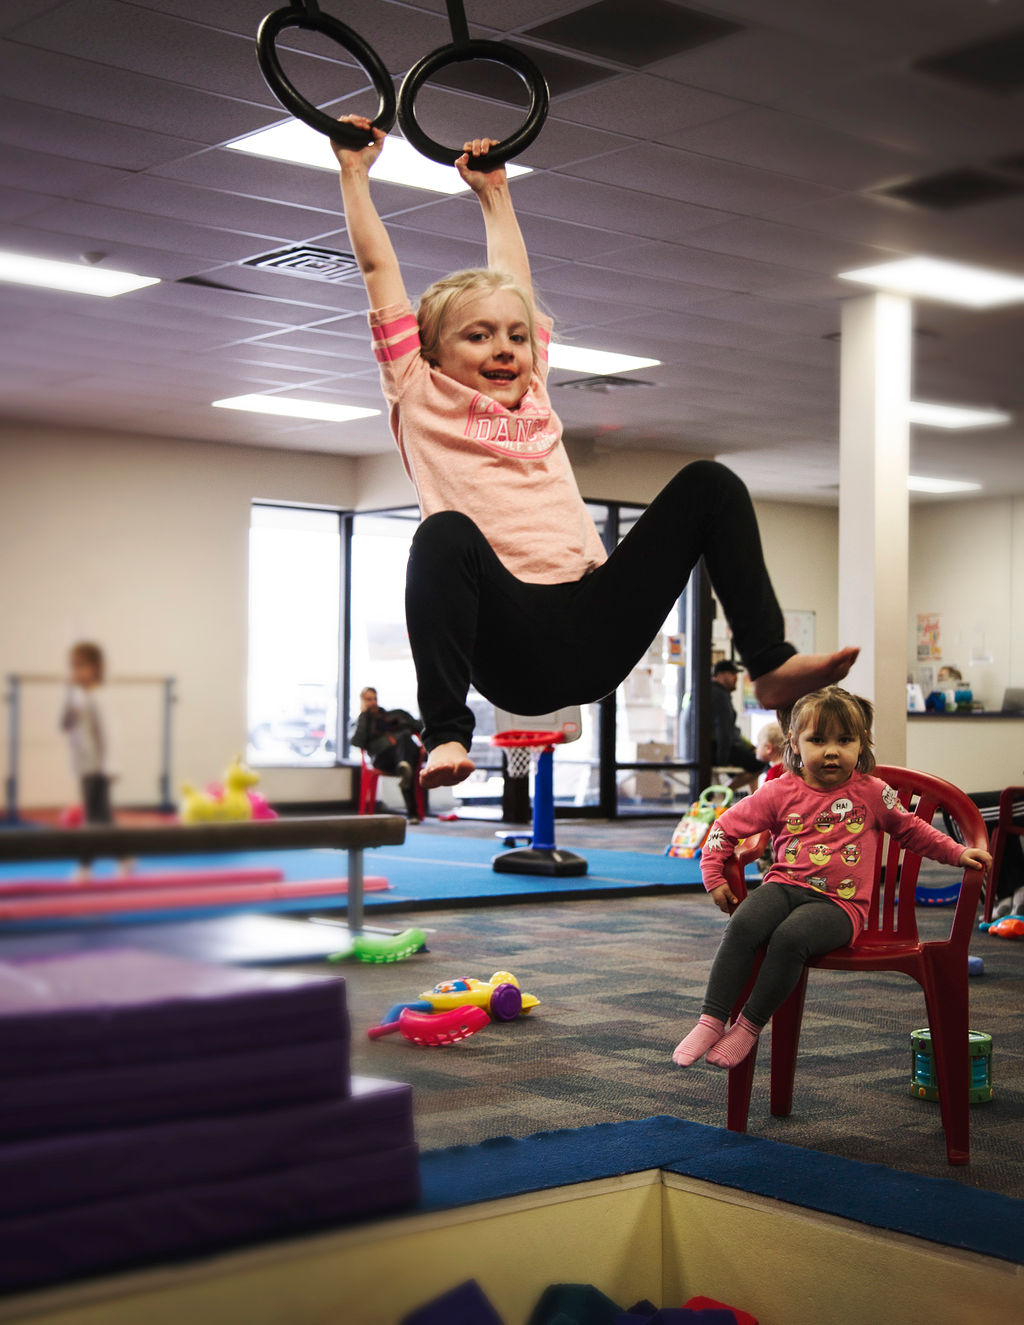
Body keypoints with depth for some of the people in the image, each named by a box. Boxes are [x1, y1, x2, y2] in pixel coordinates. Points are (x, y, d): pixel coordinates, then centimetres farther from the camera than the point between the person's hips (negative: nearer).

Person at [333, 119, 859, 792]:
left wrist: (494, 192, 45)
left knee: (709, 484, -4)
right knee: (447, 533, -37)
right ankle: (446, 735, -34)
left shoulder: (534, 397, 24)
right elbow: (380, 268, 13)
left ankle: (771, 665, -7)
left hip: (599, 629, 6)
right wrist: (355, 172, 21)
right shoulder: (424, 400, 10)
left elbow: (514, 280, 35)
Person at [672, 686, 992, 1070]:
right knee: (743, 924, -31)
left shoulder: (871, 793, 9)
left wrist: (958, 853, 19)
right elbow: (727, 826, 14)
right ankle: (711, 1021, -27)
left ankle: (749, 1027, -23)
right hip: (785, 885, 2)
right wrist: (714, 878, 8)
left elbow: (911, 829, 25)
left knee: (790, 937, -34)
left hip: (839, 902, -2)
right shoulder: (780, 793, 7)